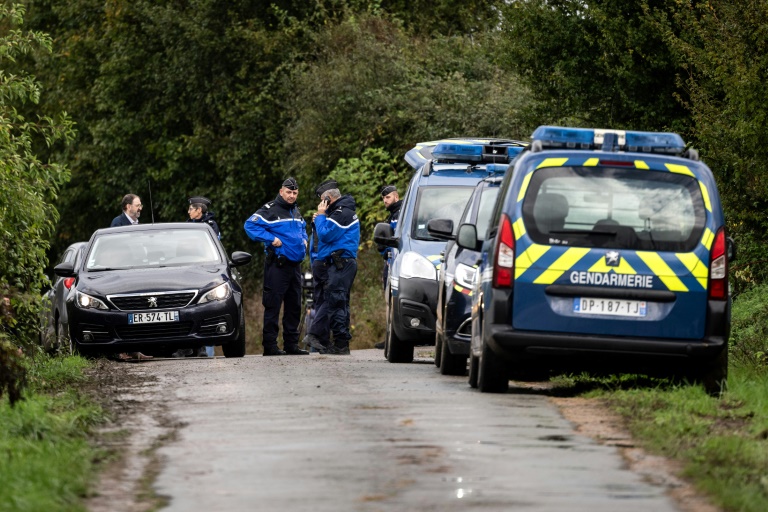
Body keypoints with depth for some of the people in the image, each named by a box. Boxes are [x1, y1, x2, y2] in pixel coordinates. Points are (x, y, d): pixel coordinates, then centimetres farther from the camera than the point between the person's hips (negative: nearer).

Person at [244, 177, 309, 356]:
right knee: (273, 305, -8)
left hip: (295, 265, 8)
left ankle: (291, 344, 18)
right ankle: (270, 345, -8)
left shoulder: (296, 212, 18)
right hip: (277, 265, -8)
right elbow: (250, 225, -16)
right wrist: (271, 239, -19)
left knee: (294, 306, 11)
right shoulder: (270, 210, -8)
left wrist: (304, 239, 16)